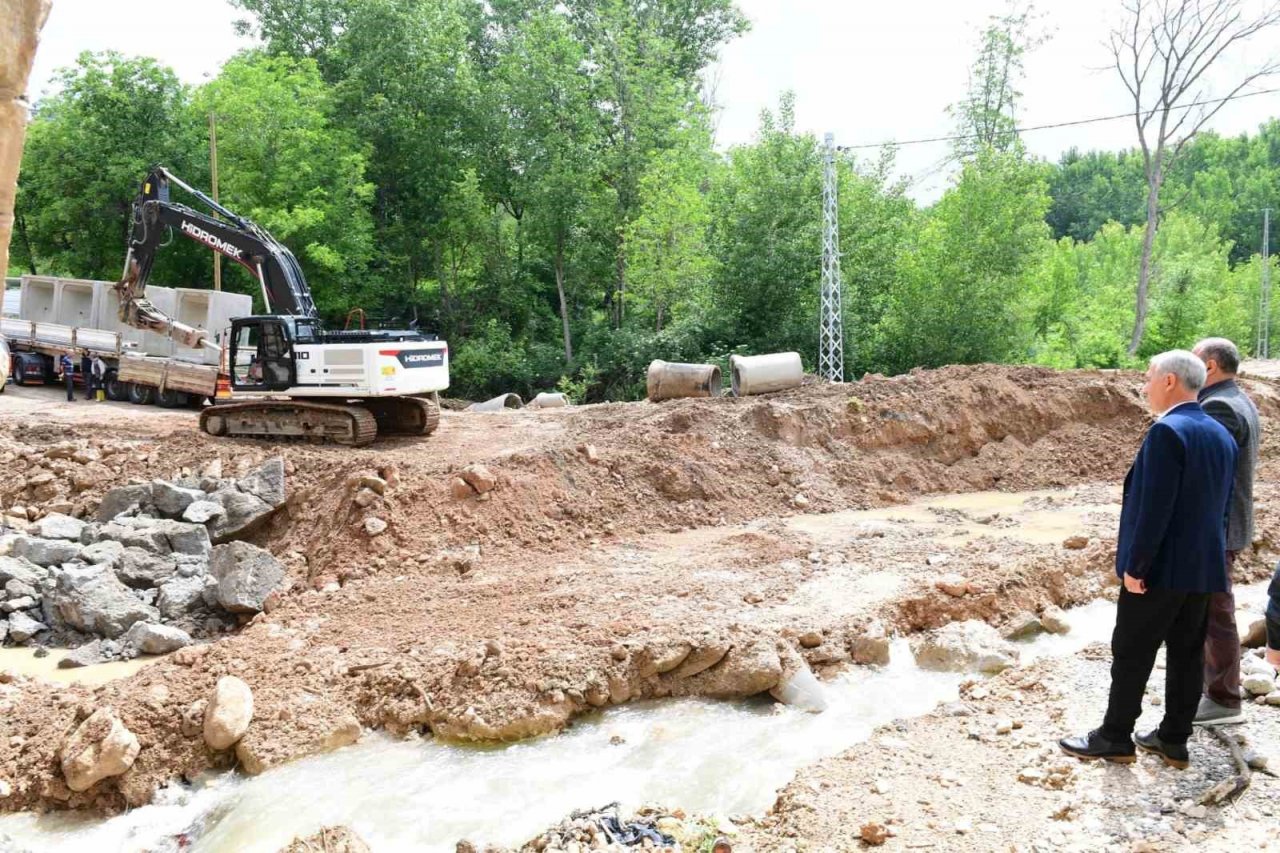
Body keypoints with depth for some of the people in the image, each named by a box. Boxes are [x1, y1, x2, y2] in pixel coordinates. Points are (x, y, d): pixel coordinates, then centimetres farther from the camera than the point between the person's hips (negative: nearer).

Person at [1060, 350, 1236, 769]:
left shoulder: (1166, 432, -19)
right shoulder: (1222, 435, 9)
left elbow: (1154, 508, -22)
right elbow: (1218, 506, 13)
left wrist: (1135, 566, -17)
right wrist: (1208, 553, 19)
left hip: (1160, 568, -8)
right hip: (1204, 567, 8)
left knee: (1131, 654, 3)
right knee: (1188, 653, 13)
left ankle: (1115, 737, 13)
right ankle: (1174, 739, 22)